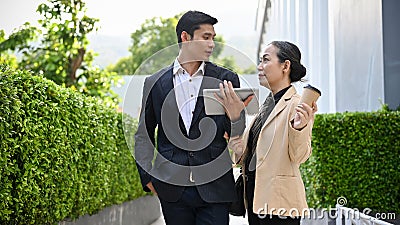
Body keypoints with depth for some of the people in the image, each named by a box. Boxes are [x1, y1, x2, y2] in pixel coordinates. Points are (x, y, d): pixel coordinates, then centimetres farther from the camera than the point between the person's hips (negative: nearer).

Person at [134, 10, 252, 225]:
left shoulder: (225, 79, 3)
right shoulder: (155, 83, 5)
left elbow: (238, 137, 3)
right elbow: (143, 135, 14)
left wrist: (236, 116, -19)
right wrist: (147, 178, 6)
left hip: (214, 187, -1)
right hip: (172, 188, 1)